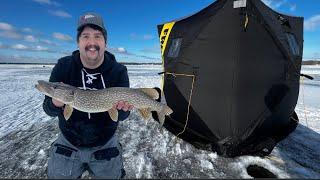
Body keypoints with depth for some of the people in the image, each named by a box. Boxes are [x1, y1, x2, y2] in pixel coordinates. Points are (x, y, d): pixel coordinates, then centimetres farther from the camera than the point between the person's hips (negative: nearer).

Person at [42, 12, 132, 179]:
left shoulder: (118, 71, -15)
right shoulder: (63, 66, -11)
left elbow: (121, 116, -13)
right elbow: (48, 108, -8)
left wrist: (121, 107, -35)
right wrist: (56, 104, -30)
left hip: (105, 145, 0)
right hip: (68, 143, 1)